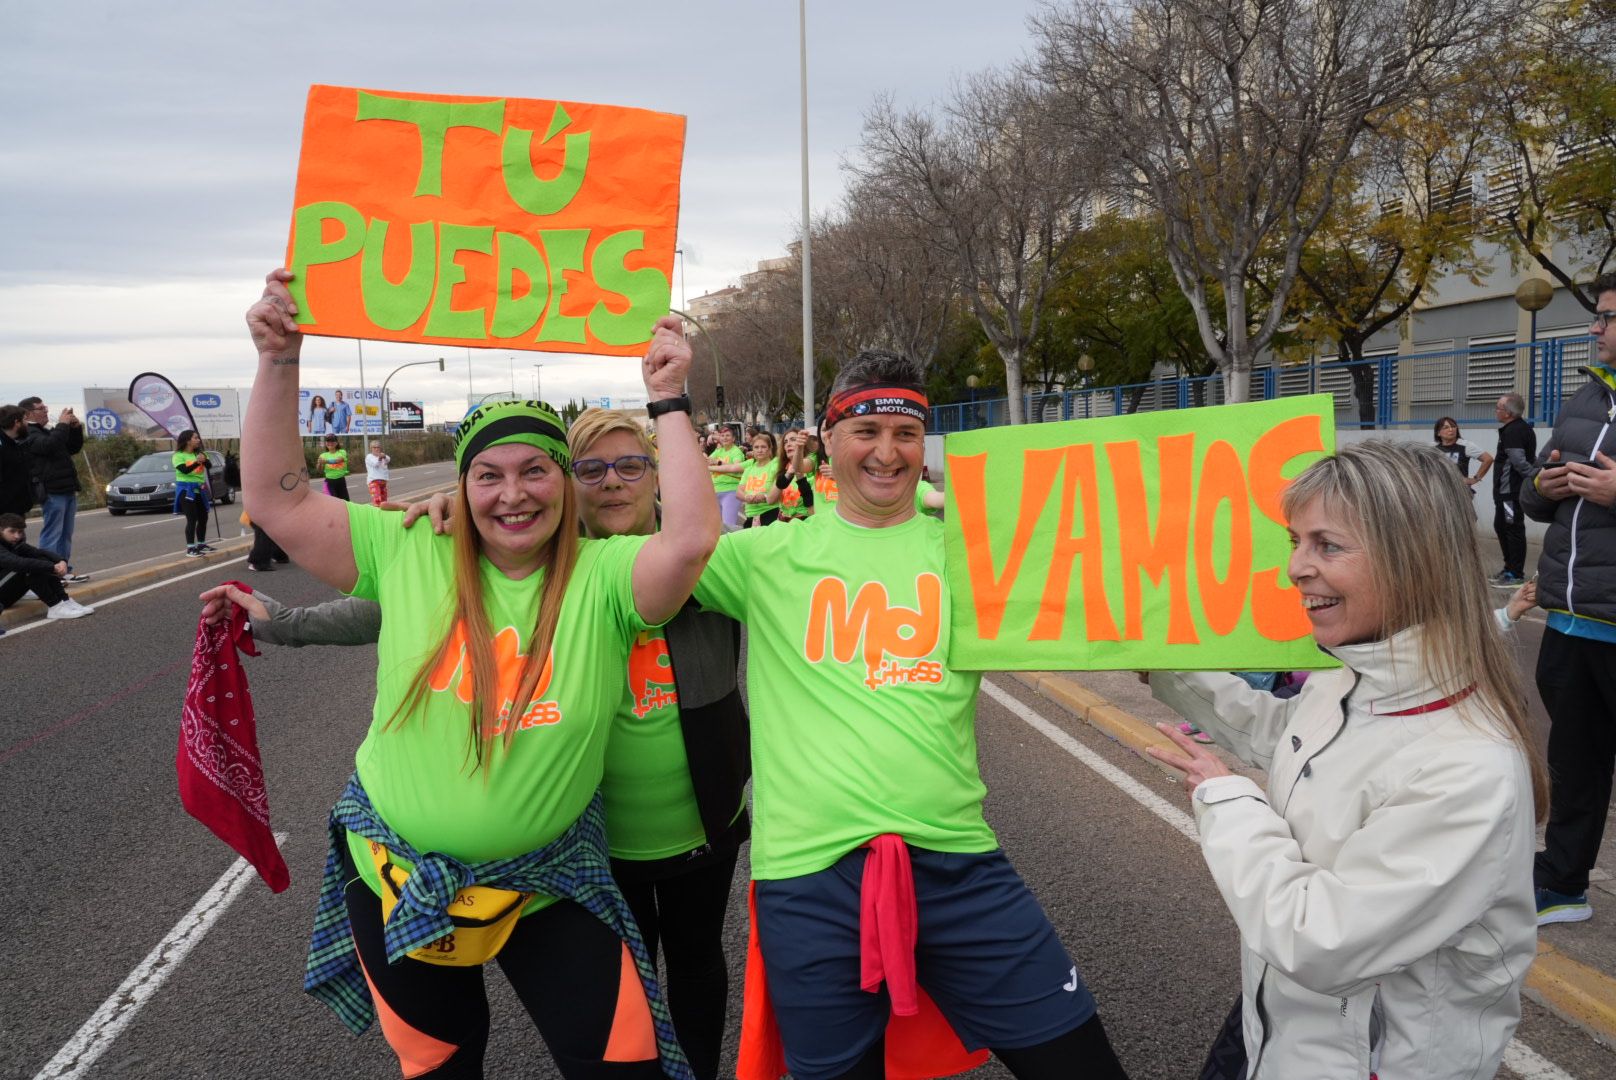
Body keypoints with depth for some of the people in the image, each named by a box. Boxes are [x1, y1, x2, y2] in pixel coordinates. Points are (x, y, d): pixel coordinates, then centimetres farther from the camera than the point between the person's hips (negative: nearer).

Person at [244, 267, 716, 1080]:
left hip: (546, 884, -1)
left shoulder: (603, 578, -12)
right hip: (395, 873, 2)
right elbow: (278, 502, -8)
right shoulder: (407, 558, -6)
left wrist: (667, 403, -26)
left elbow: (691, 539, -29)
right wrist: (279, 364, -15)